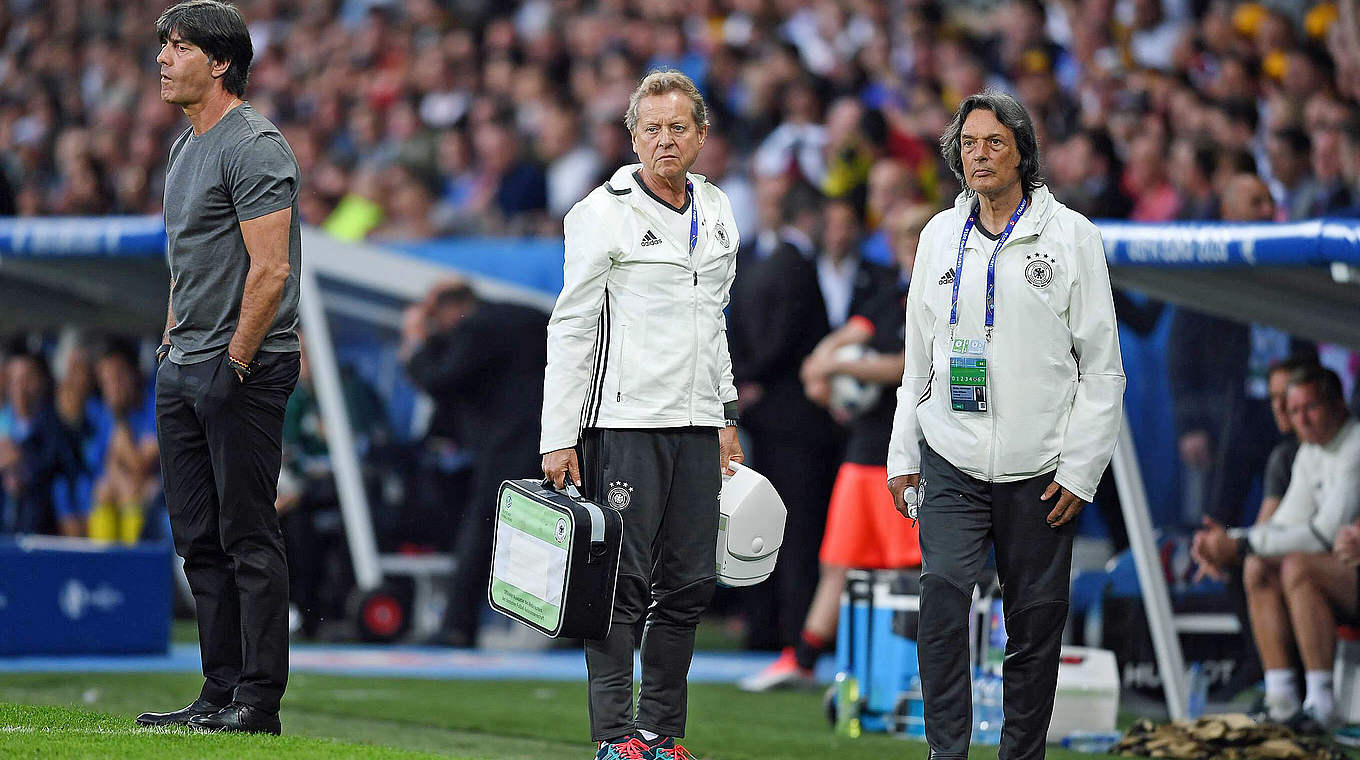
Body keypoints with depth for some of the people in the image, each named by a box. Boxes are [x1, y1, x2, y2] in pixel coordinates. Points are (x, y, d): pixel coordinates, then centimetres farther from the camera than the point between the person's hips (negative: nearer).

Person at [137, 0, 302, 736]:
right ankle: (219, 694, 15)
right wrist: (170, 345, 17)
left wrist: (234, 364, -18)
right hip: (182, 370, 10)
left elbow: (270, 269, -19)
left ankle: (258, 702, -5)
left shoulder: (254, 146, -13)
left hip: (243, 370, -10)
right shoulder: (185, 148, 17)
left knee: (248, 537, -7)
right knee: (199, 538, 10)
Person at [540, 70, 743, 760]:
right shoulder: (603, 212, -5)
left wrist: (727, 416, 19)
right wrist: (560, 437, -11)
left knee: (688, 585, 5)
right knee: (622, 580, -7)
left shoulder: (716, 212, 14)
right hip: (625, 419, -6)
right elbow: (570, 328, -6)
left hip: (696, 424, 6)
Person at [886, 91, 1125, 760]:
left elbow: (1102, 366, 0)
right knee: (942, 589, -15)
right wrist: (903, 453, 12)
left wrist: (1080, 470, -5)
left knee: (1035, 617, 1)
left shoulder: (1070, 235, 0)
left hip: (1039, 468, -2)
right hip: (951, 459, 2)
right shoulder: (940, 235, 10)